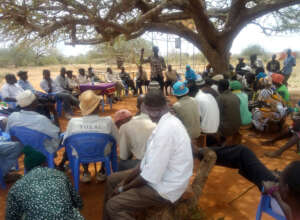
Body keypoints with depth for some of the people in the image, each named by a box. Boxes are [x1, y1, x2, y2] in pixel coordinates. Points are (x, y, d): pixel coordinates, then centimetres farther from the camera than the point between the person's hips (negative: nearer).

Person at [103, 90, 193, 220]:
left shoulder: (165, 130, -31)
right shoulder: (167, 122, 1)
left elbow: (151, 176, -27)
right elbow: (148, 159, 7)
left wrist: (124, 187, -10)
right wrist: (125, 179, 5)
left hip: (164, 189, -9)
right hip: (160, 175, 10)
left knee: (113, 206, -12)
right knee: (112, 180, 15)